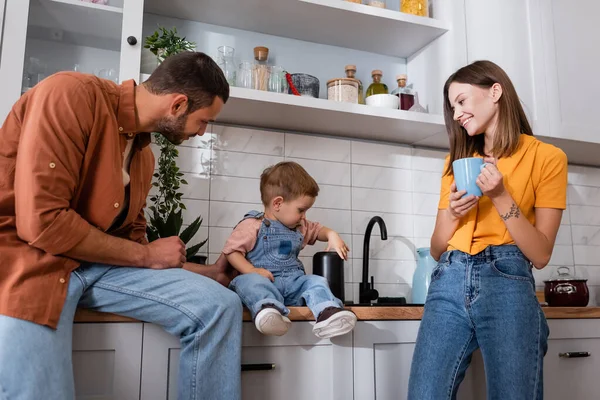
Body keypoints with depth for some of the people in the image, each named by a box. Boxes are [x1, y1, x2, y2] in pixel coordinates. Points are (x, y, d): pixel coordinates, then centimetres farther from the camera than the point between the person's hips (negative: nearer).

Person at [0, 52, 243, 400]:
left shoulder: (145, 157, 8)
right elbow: (41, 222, -22)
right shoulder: (71, 95, -16)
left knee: (221, 307, -8)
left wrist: (209, 274, 14)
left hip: (97, 263, 7)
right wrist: (147, 256, -12)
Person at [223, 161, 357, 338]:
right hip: (264, 281, -5)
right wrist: (252, 270, -19)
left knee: (316, 281, -20)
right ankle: (268, 308, -64)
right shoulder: (252, 226, -2)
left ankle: (327, 313, -48)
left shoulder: (300, 227, 19)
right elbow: (232, 251, -5)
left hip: (293, 283, 6)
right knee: (247, 281, -36)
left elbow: (318, 229, 36)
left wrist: (332, 236, 13)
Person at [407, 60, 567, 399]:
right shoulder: (458, 161, 18)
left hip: (507, 285, -3)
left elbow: (541, 255, -1)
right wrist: (452, 213, -4)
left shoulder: (547, 157, 4)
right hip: (449, 285, 4)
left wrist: (501, 196, -11)